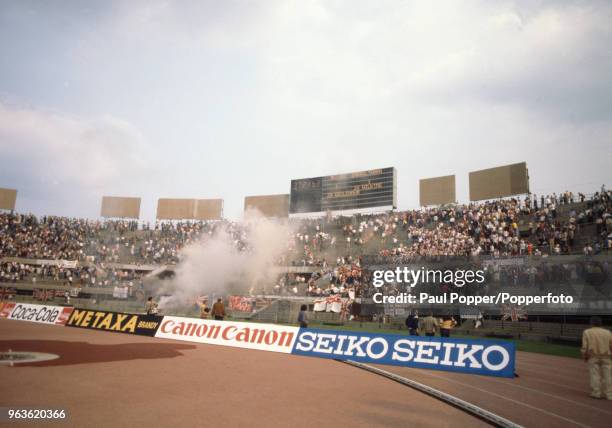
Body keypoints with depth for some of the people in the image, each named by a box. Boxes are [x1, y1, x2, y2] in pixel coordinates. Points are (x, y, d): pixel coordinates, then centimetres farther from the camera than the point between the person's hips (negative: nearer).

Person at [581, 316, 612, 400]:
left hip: (593, 357, -2)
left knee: (594, 375, 3)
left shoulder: (587, 332, -1)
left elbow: (584, 347, -6)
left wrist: (584, 357, 6)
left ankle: (596, 393, 6)